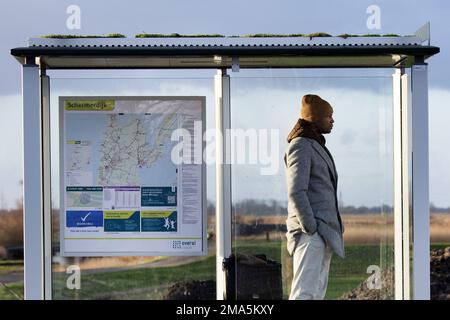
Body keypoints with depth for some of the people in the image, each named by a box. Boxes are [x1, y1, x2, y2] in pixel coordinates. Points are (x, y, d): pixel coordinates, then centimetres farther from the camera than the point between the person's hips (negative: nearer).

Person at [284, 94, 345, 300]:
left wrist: (331, 231, 18)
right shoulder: (300, 146, -9)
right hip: (311, 232, -10)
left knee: (317, 293, 9)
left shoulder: (317, 147, 20)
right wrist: (310, 229, -19)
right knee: (304, 293, -16)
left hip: (323, 232, 10)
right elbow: (296, 192, -18)